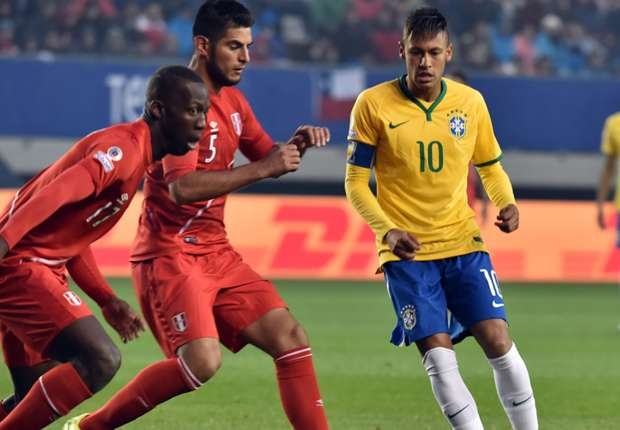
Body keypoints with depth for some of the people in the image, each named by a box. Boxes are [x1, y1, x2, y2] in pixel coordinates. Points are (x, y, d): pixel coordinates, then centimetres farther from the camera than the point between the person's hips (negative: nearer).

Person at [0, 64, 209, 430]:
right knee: (101, 360, -18)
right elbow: (55, 194, -31)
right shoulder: (123, 147, -16)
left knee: (39, 398, 14)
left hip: (43, 266, 10)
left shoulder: (134, 152, 15)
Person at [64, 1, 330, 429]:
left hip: (216, 251, 9)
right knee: (202, 359, -23)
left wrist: (295, 146, 2)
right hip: (170, 253, -9)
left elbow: (266, 154, 24)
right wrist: (261, 169, -26)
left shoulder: (232, 100, 13)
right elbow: (182, 186, -27)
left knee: (290, 337, -1)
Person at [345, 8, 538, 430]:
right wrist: (387, 230, -18)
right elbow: (356, 182, -3)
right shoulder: (373, 104, -7)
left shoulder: (471, 102, 2)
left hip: (463, 242, 2)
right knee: (438, 355, -10)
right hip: (406, 252, -2)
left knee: (498, 341, -9)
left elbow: (491, 168, 15)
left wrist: (507, 205, -6)